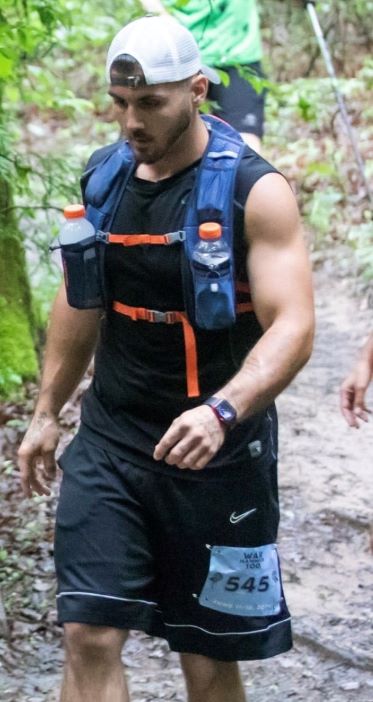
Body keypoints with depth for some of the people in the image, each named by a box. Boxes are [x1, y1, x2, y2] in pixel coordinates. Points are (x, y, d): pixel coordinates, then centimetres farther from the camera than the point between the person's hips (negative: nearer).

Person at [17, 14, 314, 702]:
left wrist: (221, 412, -37)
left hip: (215, 453, -4)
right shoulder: (103, 176, 3)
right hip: (110, 440, 4)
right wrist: (46, 413, 18)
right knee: (89, 637, -8)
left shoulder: (254, 190, -14)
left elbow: (292, 327, -22)